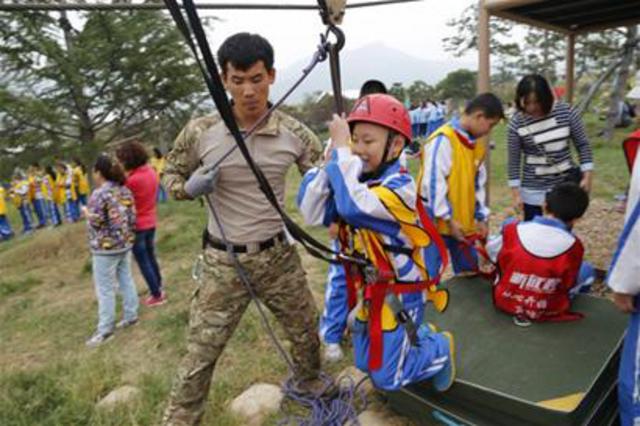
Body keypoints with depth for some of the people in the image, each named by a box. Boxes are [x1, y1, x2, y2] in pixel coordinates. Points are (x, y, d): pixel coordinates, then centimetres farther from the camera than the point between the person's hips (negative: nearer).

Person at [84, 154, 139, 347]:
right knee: (126, 280, 17)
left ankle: (105, 329, 9)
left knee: (105, 289, 1)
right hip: (126, 243, 8)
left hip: (106, 248, -8)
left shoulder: (99, 194, -18)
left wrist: (86, 211, 0)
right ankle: (131, 315, 27)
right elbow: (132, 218, 5)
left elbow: (96, 222, -17)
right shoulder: (125, 190, 5)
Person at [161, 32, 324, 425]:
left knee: (307, 332, 21)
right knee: (200, 356, 6)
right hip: (224, 263, -2)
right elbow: (170, 176, 5)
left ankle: (309, 383, 52)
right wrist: (191, 187, -17)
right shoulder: (200, 131, -11)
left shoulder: (293, 132, -7)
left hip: (280, 255, 2)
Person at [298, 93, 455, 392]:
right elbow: (312, 213, -13)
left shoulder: (399, 186, -25)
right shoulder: (353, 179, -3)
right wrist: (329, 162, -19)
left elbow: (353, 207, -43)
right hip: (367, 291, 7)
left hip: (397, 295, -7)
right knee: (365, 363, 23)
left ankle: (440, 349, 27)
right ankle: (421, 335, 43)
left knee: (386, 377, 4)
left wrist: (341, 150, -35)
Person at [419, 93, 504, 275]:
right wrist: (448, 219, -16)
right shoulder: (443, 140, -16)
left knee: (470, 272, 15)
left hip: (465, 223, 8)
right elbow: (433, 182, -20)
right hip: (438, 222, -8)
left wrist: (480, 217, 13)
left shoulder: (477, 145, 12)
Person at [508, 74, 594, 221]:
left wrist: (587, 175, -4)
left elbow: (582, 144, 2)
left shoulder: (566, 112, -8)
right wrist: (516, 193, -6)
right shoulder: (516, 123, -12)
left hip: (566, 183, 2)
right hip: (534, 190, -2)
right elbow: (514, 161, -6)